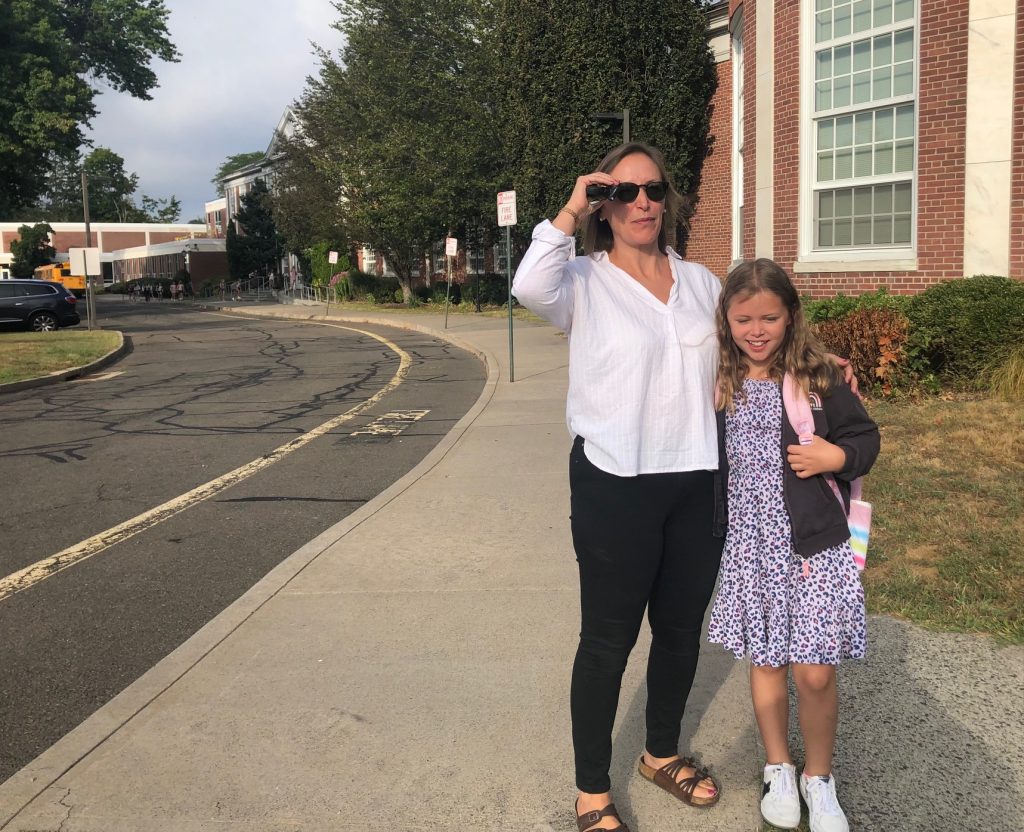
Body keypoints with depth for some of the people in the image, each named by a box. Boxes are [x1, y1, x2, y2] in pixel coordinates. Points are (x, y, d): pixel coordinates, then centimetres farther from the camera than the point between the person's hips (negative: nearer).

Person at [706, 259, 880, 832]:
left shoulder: (819, 376, -5)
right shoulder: (718, 384, 1)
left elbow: (866, 436, 4)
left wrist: (837, 456, -16)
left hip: (814, 543, -2)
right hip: (751, 543, 2)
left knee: (815, 672, -1)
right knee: (765, 661, 14)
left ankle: (819, 778, 26)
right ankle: (779, 769, 36)